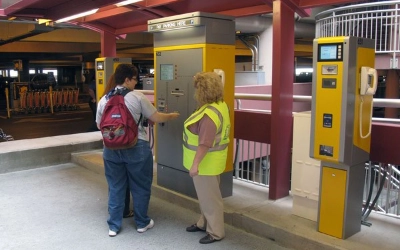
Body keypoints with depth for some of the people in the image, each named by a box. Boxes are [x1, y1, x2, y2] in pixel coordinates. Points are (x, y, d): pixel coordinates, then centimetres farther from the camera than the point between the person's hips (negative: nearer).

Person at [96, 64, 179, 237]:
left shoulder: (104, 99, 4)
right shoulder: (137, 97, -8)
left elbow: (99, 126, 13)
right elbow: (156, 118, -4)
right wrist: (173, 116, 13)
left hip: (112, 148, 4)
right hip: (136, 148, -3)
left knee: (115, 188, 14)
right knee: (140, 187, 13)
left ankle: (113, 226, 22)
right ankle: (142, 223, 26)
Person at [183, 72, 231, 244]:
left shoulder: (209, 114, -28)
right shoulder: (219, 105, 4)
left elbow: (205, 143, -31)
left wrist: (195, 164, -28)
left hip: (206, 162, -10)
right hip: (208, 160, 10)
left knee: (209, 197, 4)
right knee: (205, 195, 23)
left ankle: (216, 232, 19)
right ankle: (204, 223, 39)